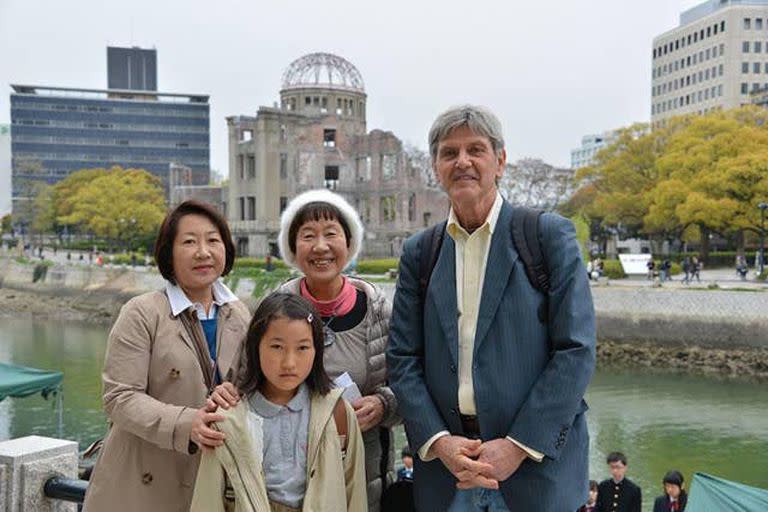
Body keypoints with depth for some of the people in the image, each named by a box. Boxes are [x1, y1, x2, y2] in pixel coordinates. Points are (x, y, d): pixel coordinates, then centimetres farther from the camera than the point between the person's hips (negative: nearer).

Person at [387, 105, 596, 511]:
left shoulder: (550, 235, -2)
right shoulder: (418, 252, 7)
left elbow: (576, 351, -7)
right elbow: (402, 358, 5)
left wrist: (519, 445, -13)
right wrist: (438, 441, -8)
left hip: (537, 462, -2)